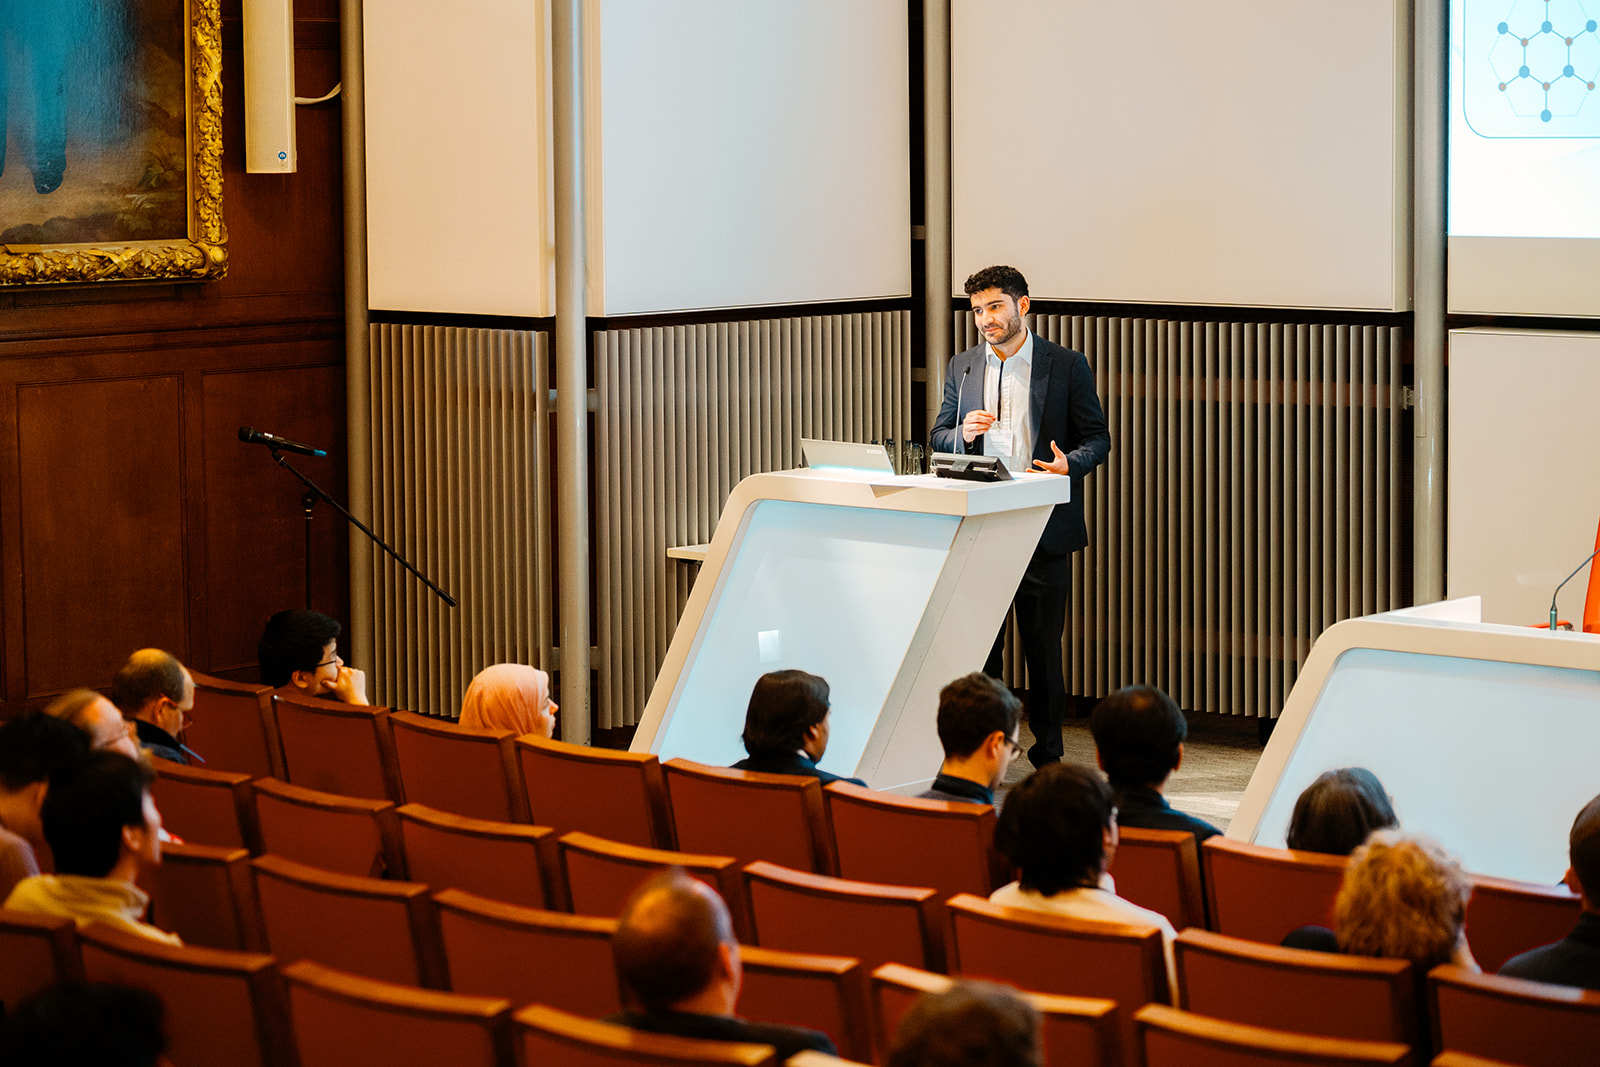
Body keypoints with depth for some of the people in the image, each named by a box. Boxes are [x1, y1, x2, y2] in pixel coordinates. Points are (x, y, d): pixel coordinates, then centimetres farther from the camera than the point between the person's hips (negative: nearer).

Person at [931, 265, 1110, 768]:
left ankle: (1047, 753, 12)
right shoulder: (962, 368, 11)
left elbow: (1096, 438, 3)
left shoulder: (1067, 365, 2)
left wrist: (1070, 464, -18)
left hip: (1043, 529, -2)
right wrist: (965, 432, -8)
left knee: (1043, 644, 3)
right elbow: (939, 438, 15)